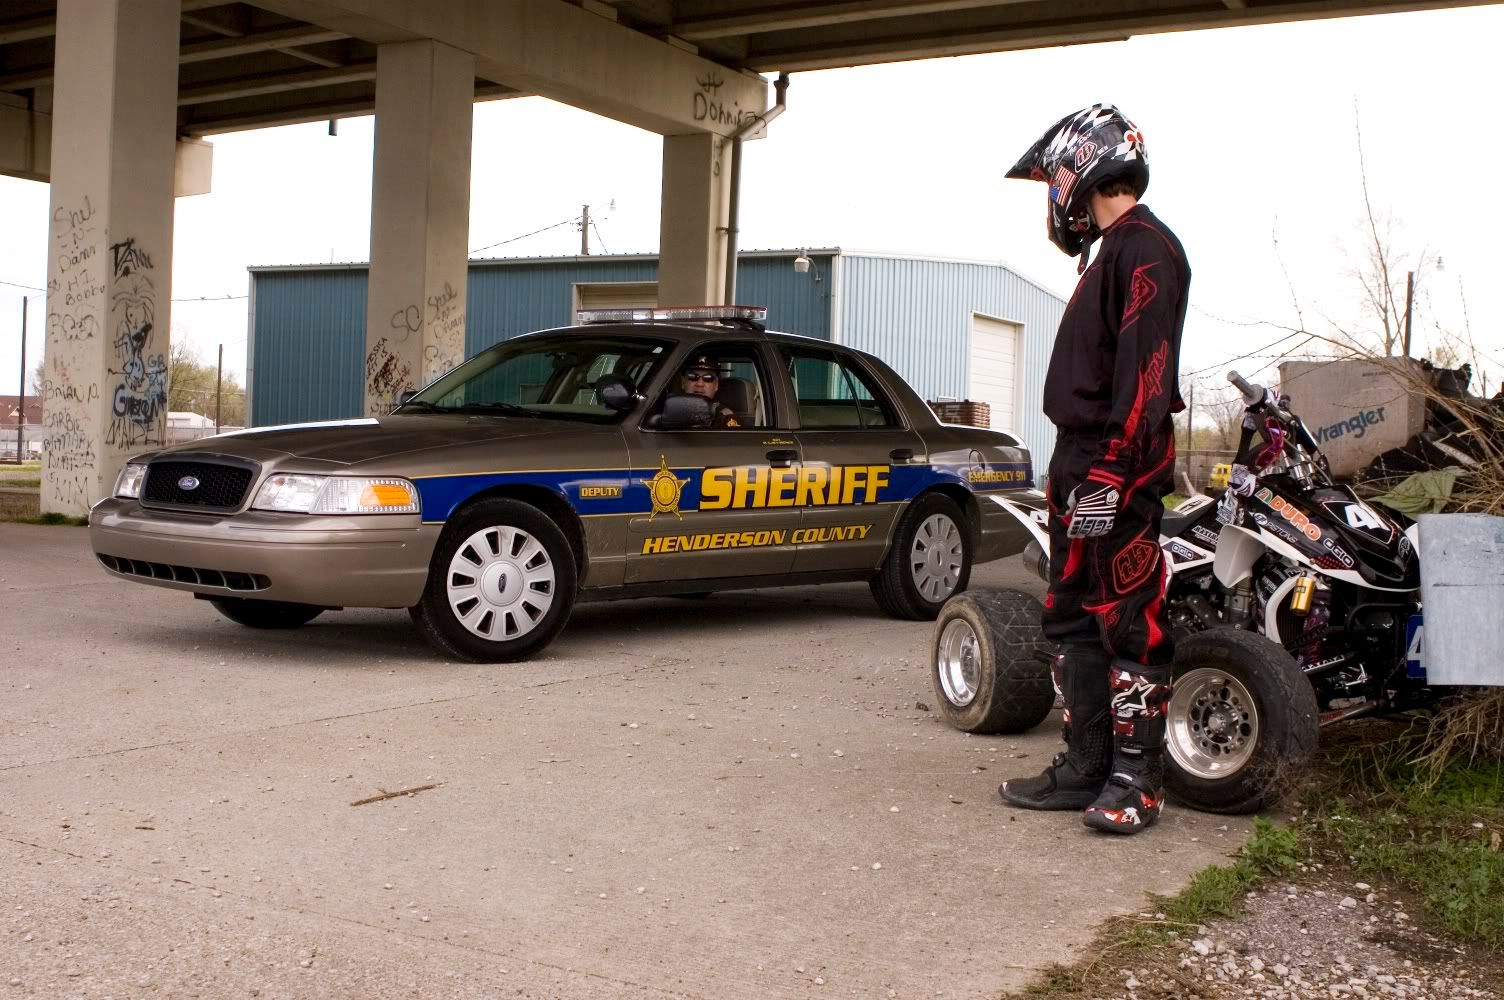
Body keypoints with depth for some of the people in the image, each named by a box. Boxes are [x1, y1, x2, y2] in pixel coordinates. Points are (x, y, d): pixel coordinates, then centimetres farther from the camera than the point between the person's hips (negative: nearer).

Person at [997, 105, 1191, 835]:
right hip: (1081, 462, 11)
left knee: (1129, 623, -5)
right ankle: (1086, 766, 19)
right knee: (1071, 619, 12)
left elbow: (1145, 375, -20)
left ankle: (1136, 780, 2)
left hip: (1116, 473, -11)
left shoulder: (1146, 248, -10)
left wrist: (1109, 473, -24)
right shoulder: (1109, 252, 21)